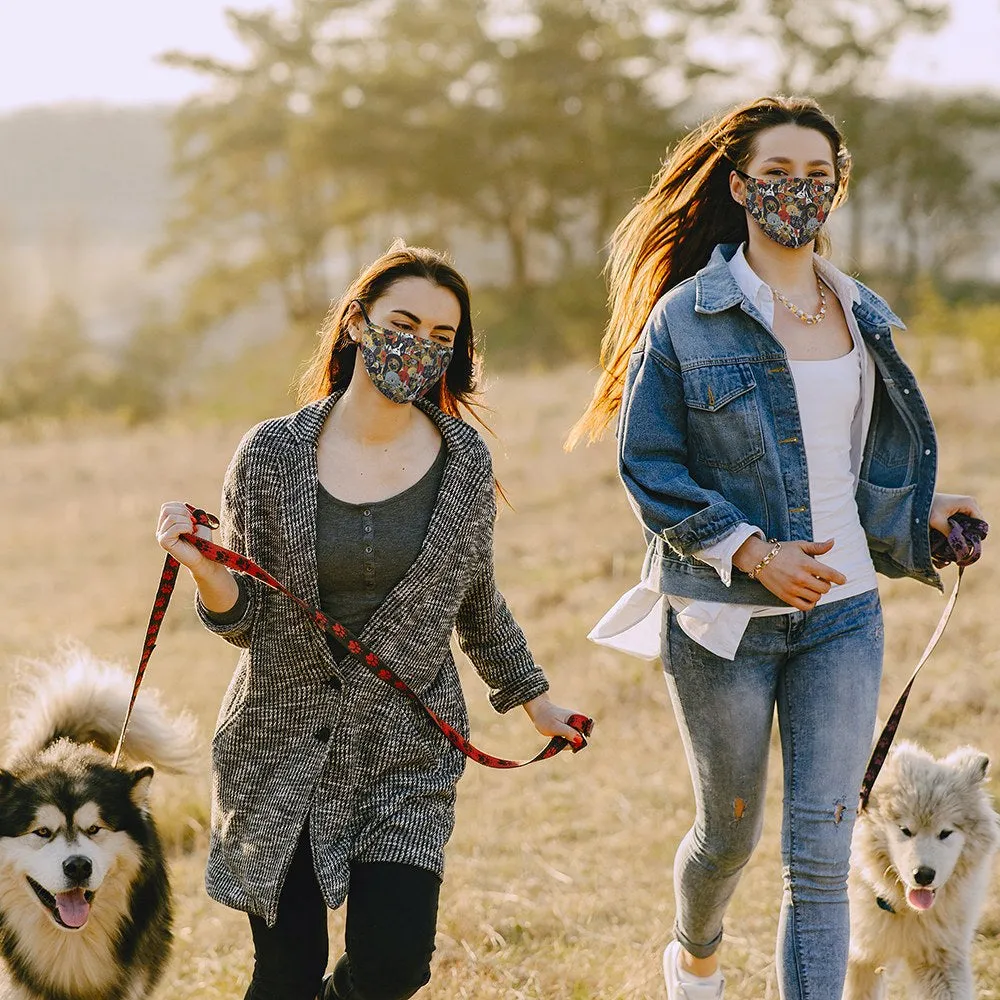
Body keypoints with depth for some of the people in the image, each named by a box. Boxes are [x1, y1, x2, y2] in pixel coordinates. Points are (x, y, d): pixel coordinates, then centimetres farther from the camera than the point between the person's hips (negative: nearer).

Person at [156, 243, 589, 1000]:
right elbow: (247, 621, -4)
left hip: (405, 755, 1)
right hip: (283, 752, -1)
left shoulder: (463, 460, -1)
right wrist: (204, 569, -23)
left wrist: (532, 697, 21)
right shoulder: (273, 455, -6)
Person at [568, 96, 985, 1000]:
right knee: (730, 834, 15)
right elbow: (647, 466, -9)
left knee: (821, 857, -4)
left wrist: (916, 514, 4)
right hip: (725, 618, -3)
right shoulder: (686, 317, -8)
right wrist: (750, 551, -18)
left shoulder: (862, 315, 8)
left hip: (842, 613, 3)